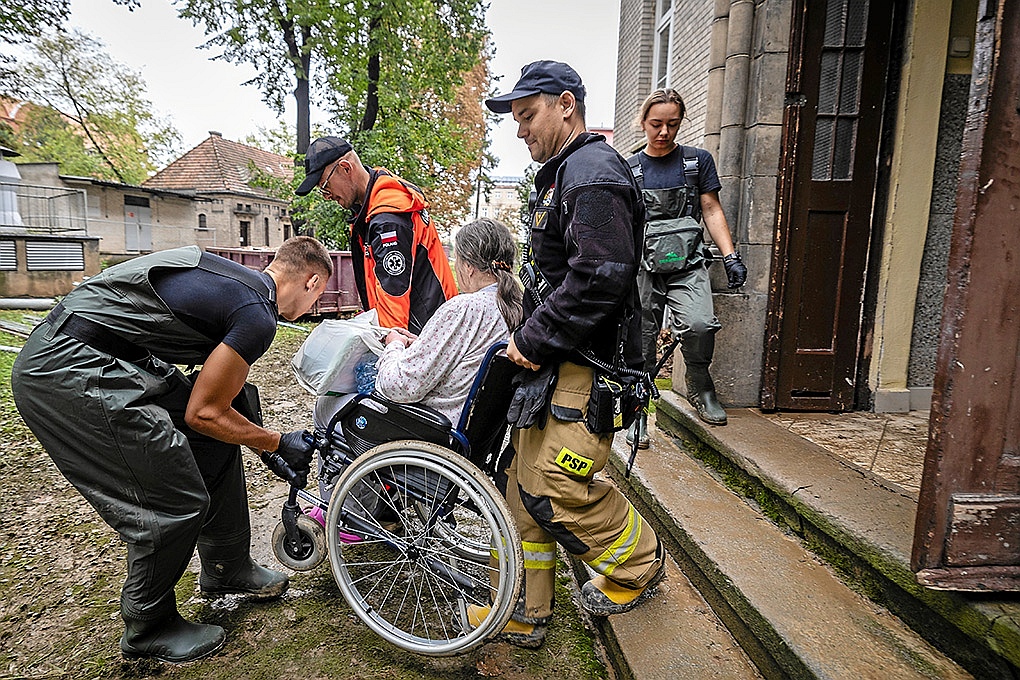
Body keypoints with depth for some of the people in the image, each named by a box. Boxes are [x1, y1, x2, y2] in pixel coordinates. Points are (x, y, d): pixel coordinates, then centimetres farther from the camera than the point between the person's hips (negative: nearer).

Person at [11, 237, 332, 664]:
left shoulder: (237, 279, 12)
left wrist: (265, 438, 26)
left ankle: (227, 568, 28)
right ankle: (148, 631, 20)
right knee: (176, 502, -6)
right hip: (67, 375, -10)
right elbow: (203, 414, -11)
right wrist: (279, 443, 2)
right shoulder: (257, 316, -18)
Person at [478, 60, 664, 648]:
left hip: (589, 364, -10)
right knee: (526, 485, 11)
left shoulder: (593, 171, -12)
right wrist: (531, 340, 15)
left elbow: (600, 277, -25)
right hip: (554, 362, 10)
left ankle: (639, 563, 20)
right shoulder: (563, 174, 22)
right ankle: (527, 613, 25)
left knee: (558, 486, -9)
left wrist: (534, 337, -16)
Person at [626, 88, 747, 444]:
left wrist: (731, 256, -1)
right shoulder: (629, 168, 11)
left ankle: (699, 384, 4)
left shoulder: (698, 160, 10)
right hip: (643, 266, 1)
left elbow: (712, 210, 9)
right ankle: (639, 414, 17)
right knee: (641, 340, 2)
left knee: (700, 324, -24)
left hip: (687, 263, -1)